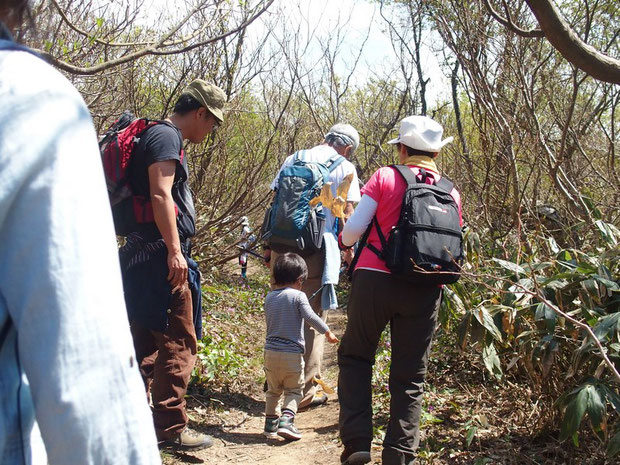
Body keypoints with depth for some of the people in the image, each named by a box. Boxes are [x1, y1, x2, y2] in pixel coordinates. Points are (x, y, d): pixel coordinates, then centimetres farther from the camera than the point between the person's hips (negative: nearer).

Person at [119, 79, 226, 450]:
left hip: (143, 258, 11)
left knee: (146, 345, 14)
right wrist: (174, 251, -24)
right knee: (179, 344, -6)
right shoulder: (166, 137, -10)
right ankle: (172, 429, -1)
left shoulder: (162, 138, 22)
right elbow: (160, 194, -21)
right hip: (162, 256, -11)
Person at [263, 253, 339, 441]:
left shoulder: (269, 297, 9)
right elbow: (310, 316, -19)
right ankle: (286, 420, -10)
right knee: (294, 390, 7)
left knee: (273, 390, 19)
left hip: (270, 351, 5)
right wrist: (327, 331, -11)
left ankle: (271, 423, 23)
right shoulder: (298, 296, -9)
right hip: (292, 353, -5)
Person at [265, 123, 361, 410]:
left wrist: (270, 245, 17)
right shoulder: (344, 168, 3)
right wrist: (350, 252, 7)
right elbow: (346, 214, -1)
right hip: (317, 248, -4)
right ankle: (306, 390, 5)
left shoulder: (293, 159, 15)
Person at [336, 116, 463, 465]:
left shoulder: (385, 178, -1)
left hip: (376, 279, -2)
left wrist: (345, 242, 18)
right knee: (410, 377, 10)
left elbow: (353, 229, -4)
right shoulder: (451, 193, 9)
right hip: (425, 291, 3)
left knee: (355, 356, 15)